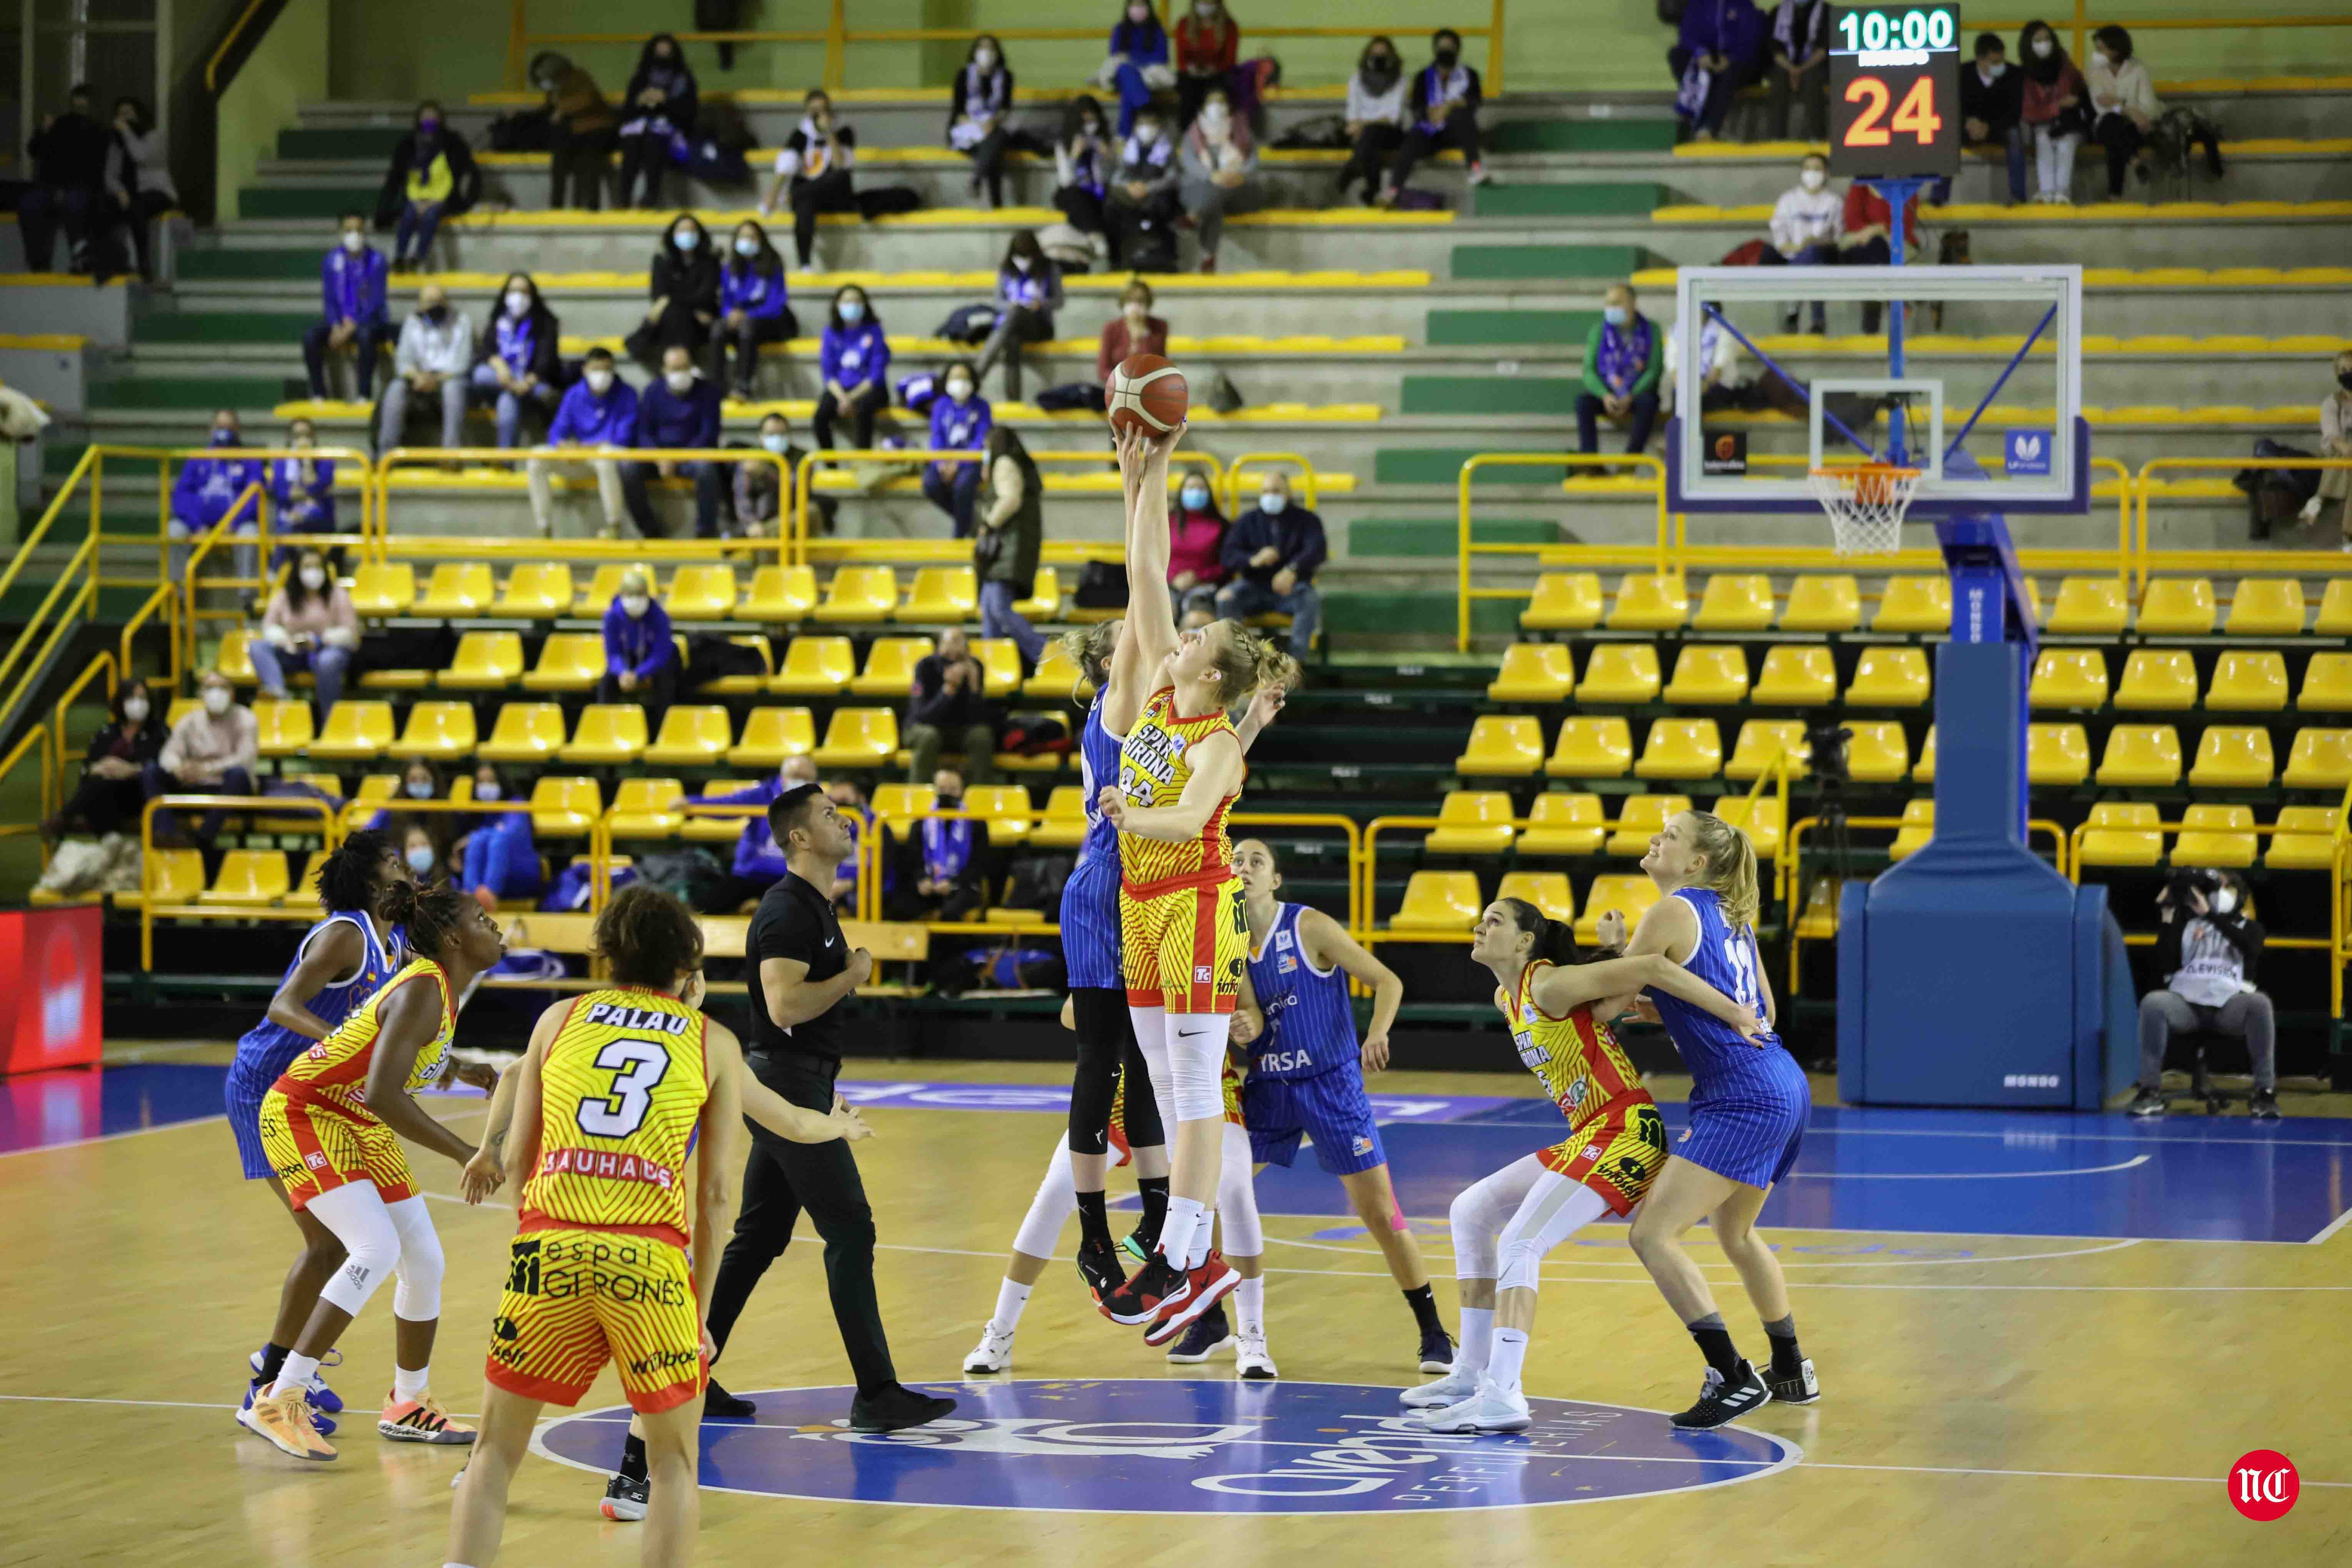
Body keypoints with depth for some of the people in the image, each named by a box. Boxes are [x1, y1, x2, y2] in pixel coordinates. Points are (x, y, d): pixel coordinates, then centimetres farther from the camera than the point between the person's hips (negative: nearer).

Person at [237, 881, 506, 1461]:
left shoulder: (444, 989, 4)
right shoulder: (422, 993, -25)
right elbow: (384, 1095, -34)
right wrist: (464, 1154, -32)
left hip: (361, 1128, 10)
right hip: (305, 1115, -10)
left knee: (424, 1261, 8)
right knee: (376, 1250, -25)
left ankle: (408, 1407, 27)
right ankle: (278, 1403, -22)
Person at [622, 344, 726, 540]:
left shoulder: (706, 392, -1)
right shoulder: (653, 392, 6)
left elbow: (709, 433, -7)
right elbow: (644, 432, 3)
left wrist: (680, 459, -18)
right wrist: (660, 458, -18)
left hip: (693, 454, -2)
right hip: (659, 453, 2)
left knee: (706, 468, -38)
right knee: (628, 468, -27)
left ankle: (706, 531, -26)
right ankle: (650, 530, -17)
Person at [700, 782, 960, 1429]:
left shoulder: (815, 907, 17)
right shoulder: (788, 911, -15)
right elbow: (784, 1004, -25)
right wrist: (853, 974, -15)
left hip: (794, 1085, 10)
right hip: (789, 1082, -10)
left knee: (757, 1238, 13)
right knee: (850, 1231, -10)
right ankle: (876, 1394, -11)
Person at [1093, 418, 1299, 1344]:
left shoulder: (1218, 743, -11)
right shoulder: (1155, 697, 8)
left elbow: (1190, 819, -28)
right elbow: (1145, 579, 11)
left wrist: (1134, 814, -46)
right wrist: (1143, 484, 10)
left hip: (1196, 905, -8)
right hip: (1140, 904, 8)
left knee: (1195, 1086, -7)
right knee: (1168, 1087, 8)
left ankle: (1184, 1258, -10)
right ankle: (1192, 1252, 11)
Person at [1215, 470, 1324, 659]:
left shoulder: (1306, 519, 6)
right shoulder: (1247, 521, 11)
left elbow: (1318, 550, -13)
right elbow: (1227, 556, 0)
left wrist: (1293, 569, -34)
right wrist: (1253, 560, -24)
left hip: (1292, 587, -1)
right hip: (1254, 585, 2)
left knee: (1310, 600, -35)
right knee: (1226, 597, -28)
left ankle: (1297, 659, -38)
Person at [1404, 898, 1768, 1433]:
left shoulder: (1550, 986, -14)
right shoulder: (1507, 1000, 14)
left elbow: (1652, 969, -19)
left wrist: (1738, 1017, -19)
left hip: (1624, 1131, -10)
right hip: (1587, 1138, 10)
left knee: (1520, 1243, -20)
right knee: (1471, 1212, 16)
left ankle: (1502, 1397, -28)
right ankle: (1474, 1374, 19)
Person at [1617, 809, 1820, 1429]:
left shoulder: (1671, 912, -9)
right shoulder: (1731, 914, 16)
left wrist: (1613, 946, 12)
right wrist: (1667, 1011, 21)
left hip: (1742, 1099, -10)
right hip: (1784, 1086, 10)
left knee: (1653, 1234, -10)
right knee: (1732, 1231, 29)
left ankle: (1733, 1378, -15)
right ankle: (1792, 1372, 40)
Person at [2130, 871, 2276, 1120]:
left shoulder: (2248, 927, 18)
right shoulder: (2187, 923, 20)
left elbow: (2250, 945, -9)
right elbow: (2165, 966, 7)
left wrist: (2209, 914, -15)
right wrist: (2168, 920, 1)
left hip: (2229, 1005, -1)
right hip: (2186, 1003, 1)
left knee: (2259, 1003, -34)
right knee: (2153, 1003, -32)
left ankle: (2265, 1093, -29)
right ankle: (2150, 1089, -26)